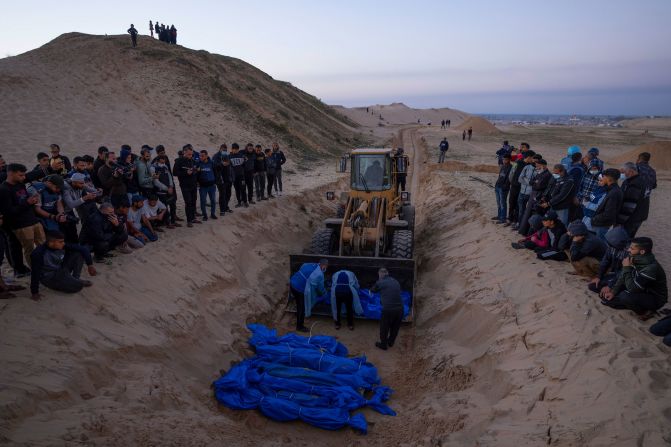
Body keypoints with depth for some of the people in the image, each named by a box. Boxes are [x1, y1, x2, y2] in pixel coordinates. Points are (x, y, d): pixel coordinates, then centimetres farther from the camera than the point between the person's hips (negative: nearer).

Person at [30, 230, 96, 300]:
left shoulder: (62, 247, -16)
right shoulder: (38, 254, -30)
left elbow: (83, 249, -9)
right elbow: (35, 274, -27)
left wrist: (90, 265, -14)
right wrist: (35, 293, -23)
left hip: (61, 270, 6)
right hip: (49, 277, -6)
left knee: (79, 253, -11)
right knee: (77, 286, -27)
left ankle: (75, 279, -2)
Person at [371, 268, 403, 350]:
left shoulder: (380, 283, -3)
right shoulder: (396, 282, 10)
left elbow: (372, 290, 14)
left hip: (388, 309, -5)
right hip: (400, 308, 5)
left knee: (384, 328, 17)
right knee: (395, 327, 24)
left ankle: (383, 345, 31)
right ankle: (391, 342, 43)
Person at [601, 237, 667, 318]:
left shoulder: (651, 268, -33)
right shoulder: (635, 259, -9)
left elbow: (632, 288, -33)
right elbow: (623, 276, 2)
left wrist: (627, 268, -26)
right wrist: (613, 292, -9)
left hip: (655, 299, -7)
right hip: (641, 291, 7)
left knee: (625, 296, -35)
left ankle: (643, 311, -8)